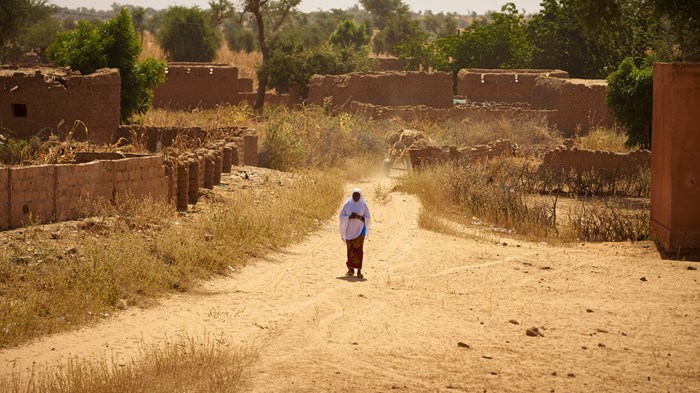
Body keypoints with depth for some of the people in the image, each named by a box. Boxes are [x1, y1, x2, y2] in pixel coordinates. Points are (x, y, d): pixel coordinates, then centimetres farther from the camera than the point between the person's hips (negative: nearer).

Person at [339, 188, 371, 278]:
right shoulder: (347, 205, 2)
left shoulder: (364, 205, -2)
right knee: (350, 250, 8)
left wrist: (359, 217, -20)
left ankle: (359, 271, -15)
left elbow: (367, 218, -2)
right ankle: (351, 269, 21)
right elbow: (341, 216, 0)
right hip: (349, 230, 3)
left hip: (360, 230, -3)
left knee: (358, 250, -12)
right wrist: (349, 217, -18)